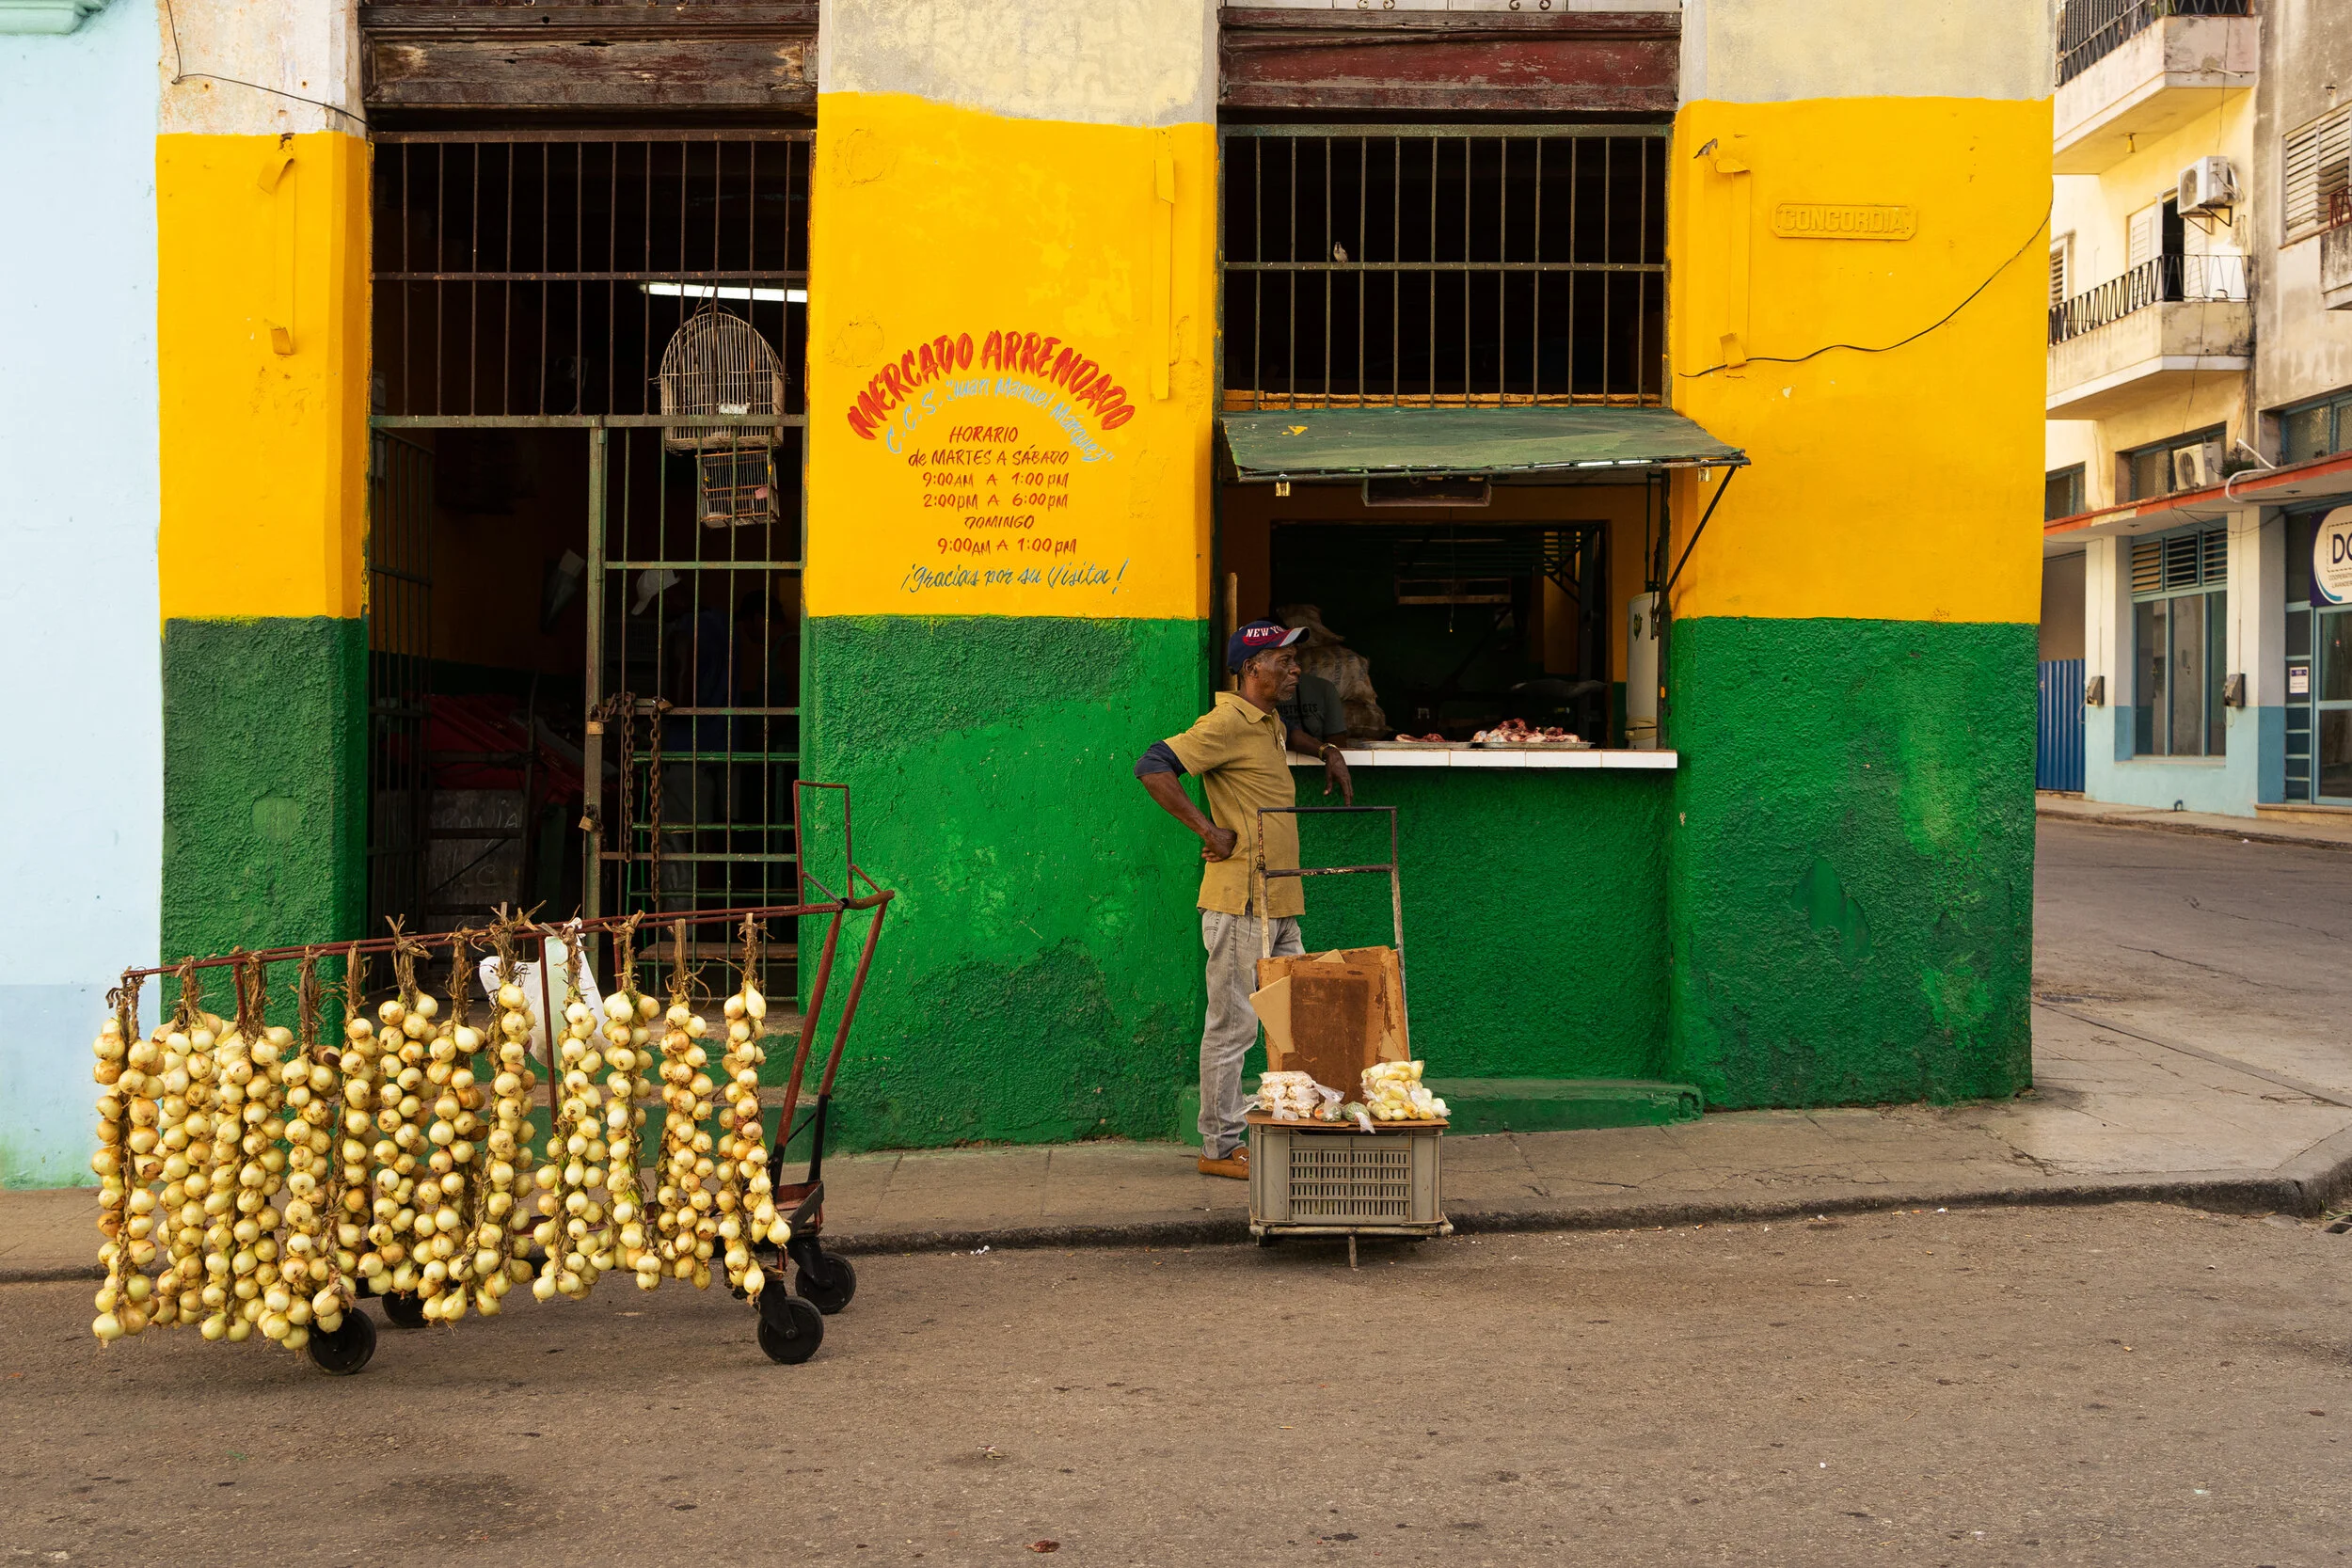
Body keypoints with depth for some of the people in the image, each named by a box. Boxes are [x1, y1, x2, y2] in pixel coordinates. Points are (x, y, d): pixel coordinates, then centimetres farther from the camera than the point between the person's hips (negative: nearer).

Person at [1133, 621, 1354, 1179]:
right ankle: (1221, 1148, 6)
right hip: (1239, 905, -10)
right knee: (1232, 1028, -2)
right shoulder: (1226, 723, -13)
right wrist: (1210, 830, -21)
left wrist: (1326, 752, 24)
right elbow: (1153, 767, -22)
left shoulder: (1268, 723, 16)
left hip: (1280, 906, 10)